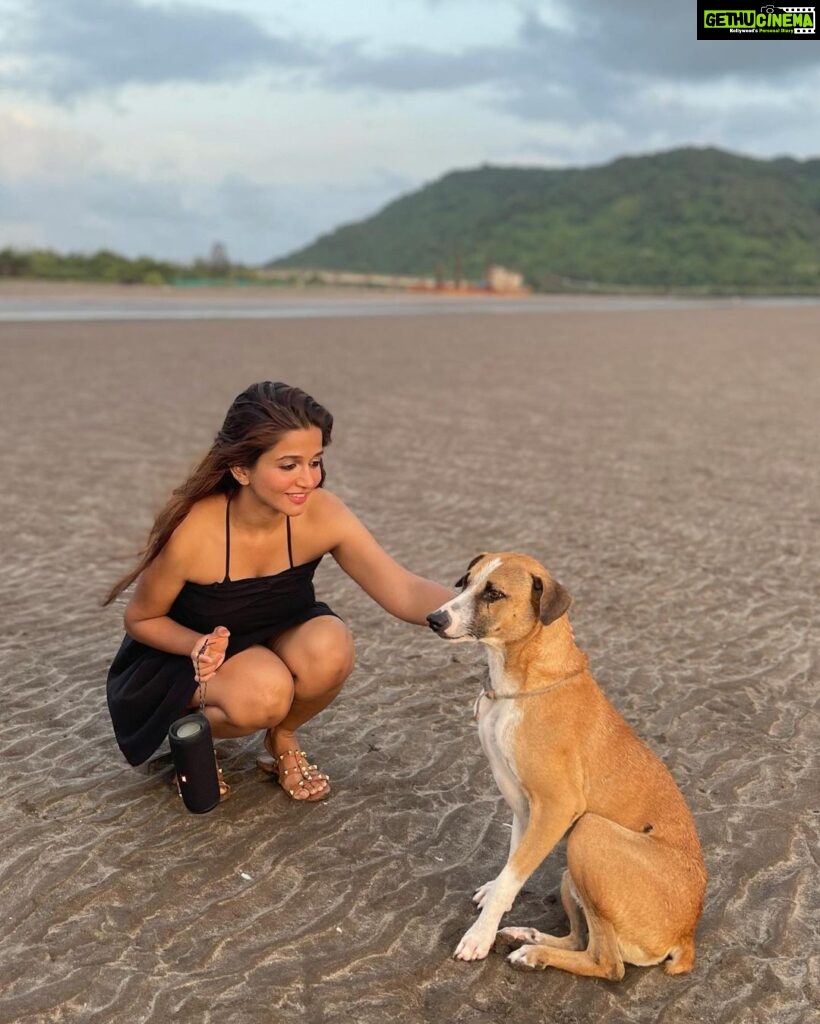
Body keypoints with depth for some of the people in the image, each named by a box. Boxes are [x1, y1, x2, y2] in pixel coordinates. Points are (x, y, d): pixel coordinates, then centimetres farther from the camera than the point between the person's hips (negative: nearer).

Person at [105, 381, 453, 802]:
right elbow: (140, 619, -12)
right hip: (184, 651, -3)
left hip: (276, 642, 3)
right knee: (265, 693, -35)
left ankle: (283, 739, 1)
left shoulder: (321, 514, -23)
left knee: (329, 647, -31)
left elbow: (404, 592, -30)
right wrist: (200, 646, -31)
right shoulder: (192, 532, -30)